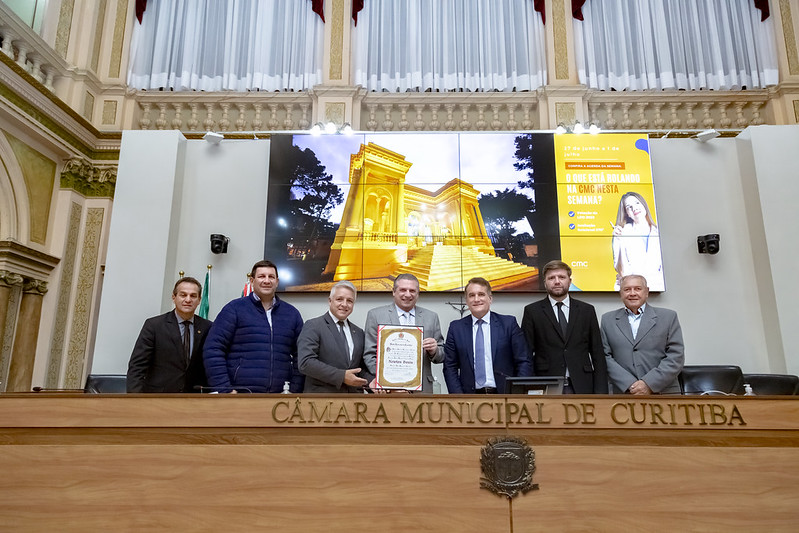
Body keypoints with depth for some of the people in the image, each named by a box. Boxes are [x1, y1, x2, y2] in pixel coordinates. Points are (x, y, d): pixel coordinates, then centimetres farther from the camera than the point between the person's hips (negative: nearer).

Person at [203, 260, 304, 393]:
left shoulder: (292, 313, 12)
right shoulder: (234, 309, 2)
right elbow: (213, 350, -3)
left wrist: (294, 390, 1)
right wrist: (224, 390, -10)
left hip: (278, 397, 3)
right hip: (239, 393, -3)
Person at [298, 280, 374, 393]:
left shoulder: (358, 332, 13)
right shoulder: (313, 326, -5)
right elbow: (306, 362, -16)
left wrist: (370, 380, -5)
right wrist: (342, 376, -19)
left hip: (354, 392, 5)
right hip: (322, 391, -5)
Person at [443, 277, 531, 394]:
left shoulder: (508, 323, 4)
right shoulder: (456, 328, 7)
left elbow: (524, 363, 3)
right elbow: (450, 367, 6)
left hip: (504, 394, -1)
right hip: (470, 396, 1)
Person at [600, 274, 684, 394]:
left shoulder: (668, 317, 7)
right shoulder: (608, 320, 9)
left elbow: (676, 356, 0)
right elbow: (606, 357, 3)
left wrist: (649, 384, -10)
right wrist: (630, 384, -10)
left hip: (663, 393, -1)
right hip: (624, 393, 1)